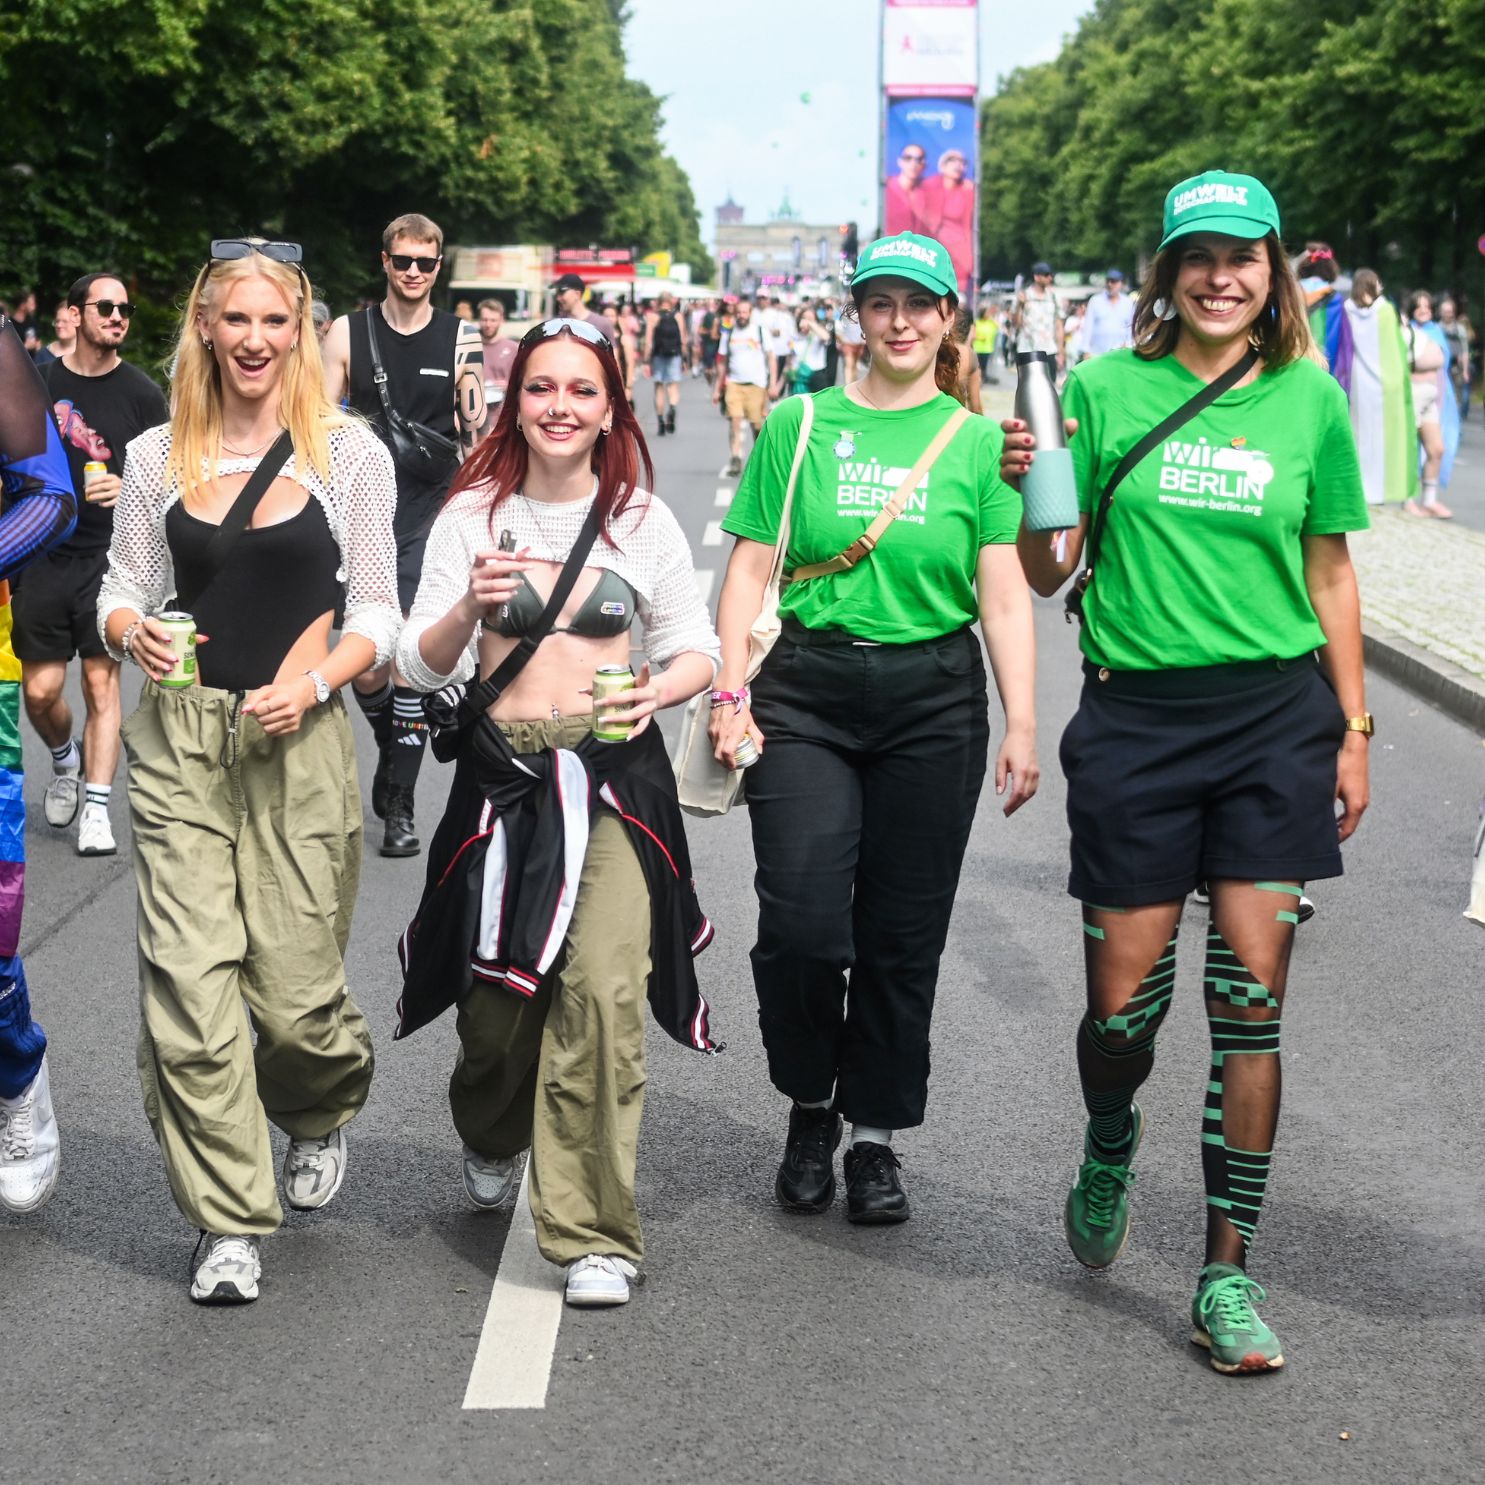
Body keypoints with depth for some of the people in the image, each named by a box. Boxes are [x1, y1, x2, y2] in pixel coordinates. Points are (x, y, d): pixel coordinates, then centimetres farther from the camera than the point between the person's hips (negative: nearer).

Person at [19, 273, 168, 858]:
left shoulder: (142, 394, 1)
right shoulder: (37, 383, 5)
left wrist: (127, 488, -17)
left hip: (109, 560, -2)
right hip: (44, 555, 2)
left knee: (101, 680, -5)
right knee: (40, 690, 2)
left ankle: (96, 810, 0)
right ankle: (65, 761, 33)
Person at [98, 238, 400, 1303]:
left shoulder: (350, 453, 1)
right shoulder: (157, 456, 8)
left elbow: (378, 614, 2)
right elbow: (122, 591, 13)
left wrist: (311, 683, -15)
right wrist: (133, 632, -10)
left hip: (298, 740, -2)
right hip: (178, 740, 2)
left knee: (294, 985, 1)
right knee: (189, 983, -6)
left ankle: (323, 1111, 38)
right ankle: (231, 1223, 6)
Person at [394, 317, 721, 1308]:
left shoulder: (644, 522, 5)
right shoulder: (473, 517, 5)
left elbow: (697, 650, 11)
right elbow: (421, 667, 3)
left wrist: (658, 690, -11)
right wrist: (470, 607, -17)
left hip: (615, 776, -1)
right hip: (501, 775, 1)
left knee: (601, 987, -17)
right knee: (498, 994, 7)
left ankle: (595, 1234, -7)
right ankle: (493, 1142, 43)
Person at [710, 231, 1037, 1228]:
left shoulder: (978, 441, 6)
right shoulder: (799, 424, 6)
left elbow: (1004, 595, 2)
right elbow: (752, 567, 5)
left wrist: (1022, 726, -5)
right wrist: (730, 690, -4)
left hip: (933, 703, 1)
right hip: (807, 692, 0)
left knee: (902, 935, 5)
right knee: (801, 921, -11)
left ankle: (876, 1135, 21)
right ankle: (810, 1106, 15)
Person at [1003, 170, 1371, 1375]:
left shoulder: (1309, 400, 5)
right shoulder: (1105, 389, 1)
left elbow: (1330, 574, 11)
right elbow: (1050, 573, 4)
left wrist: (1353, 731, 8)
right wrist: (1029, 490, -16)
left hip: (1274, 717, 1)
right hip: (1136, 719, 0)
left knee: (1250, 1003, -3)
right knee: (1126, 1001, 2)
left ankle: (1228, 1271, 7)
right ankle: (1111, 1145, 37)